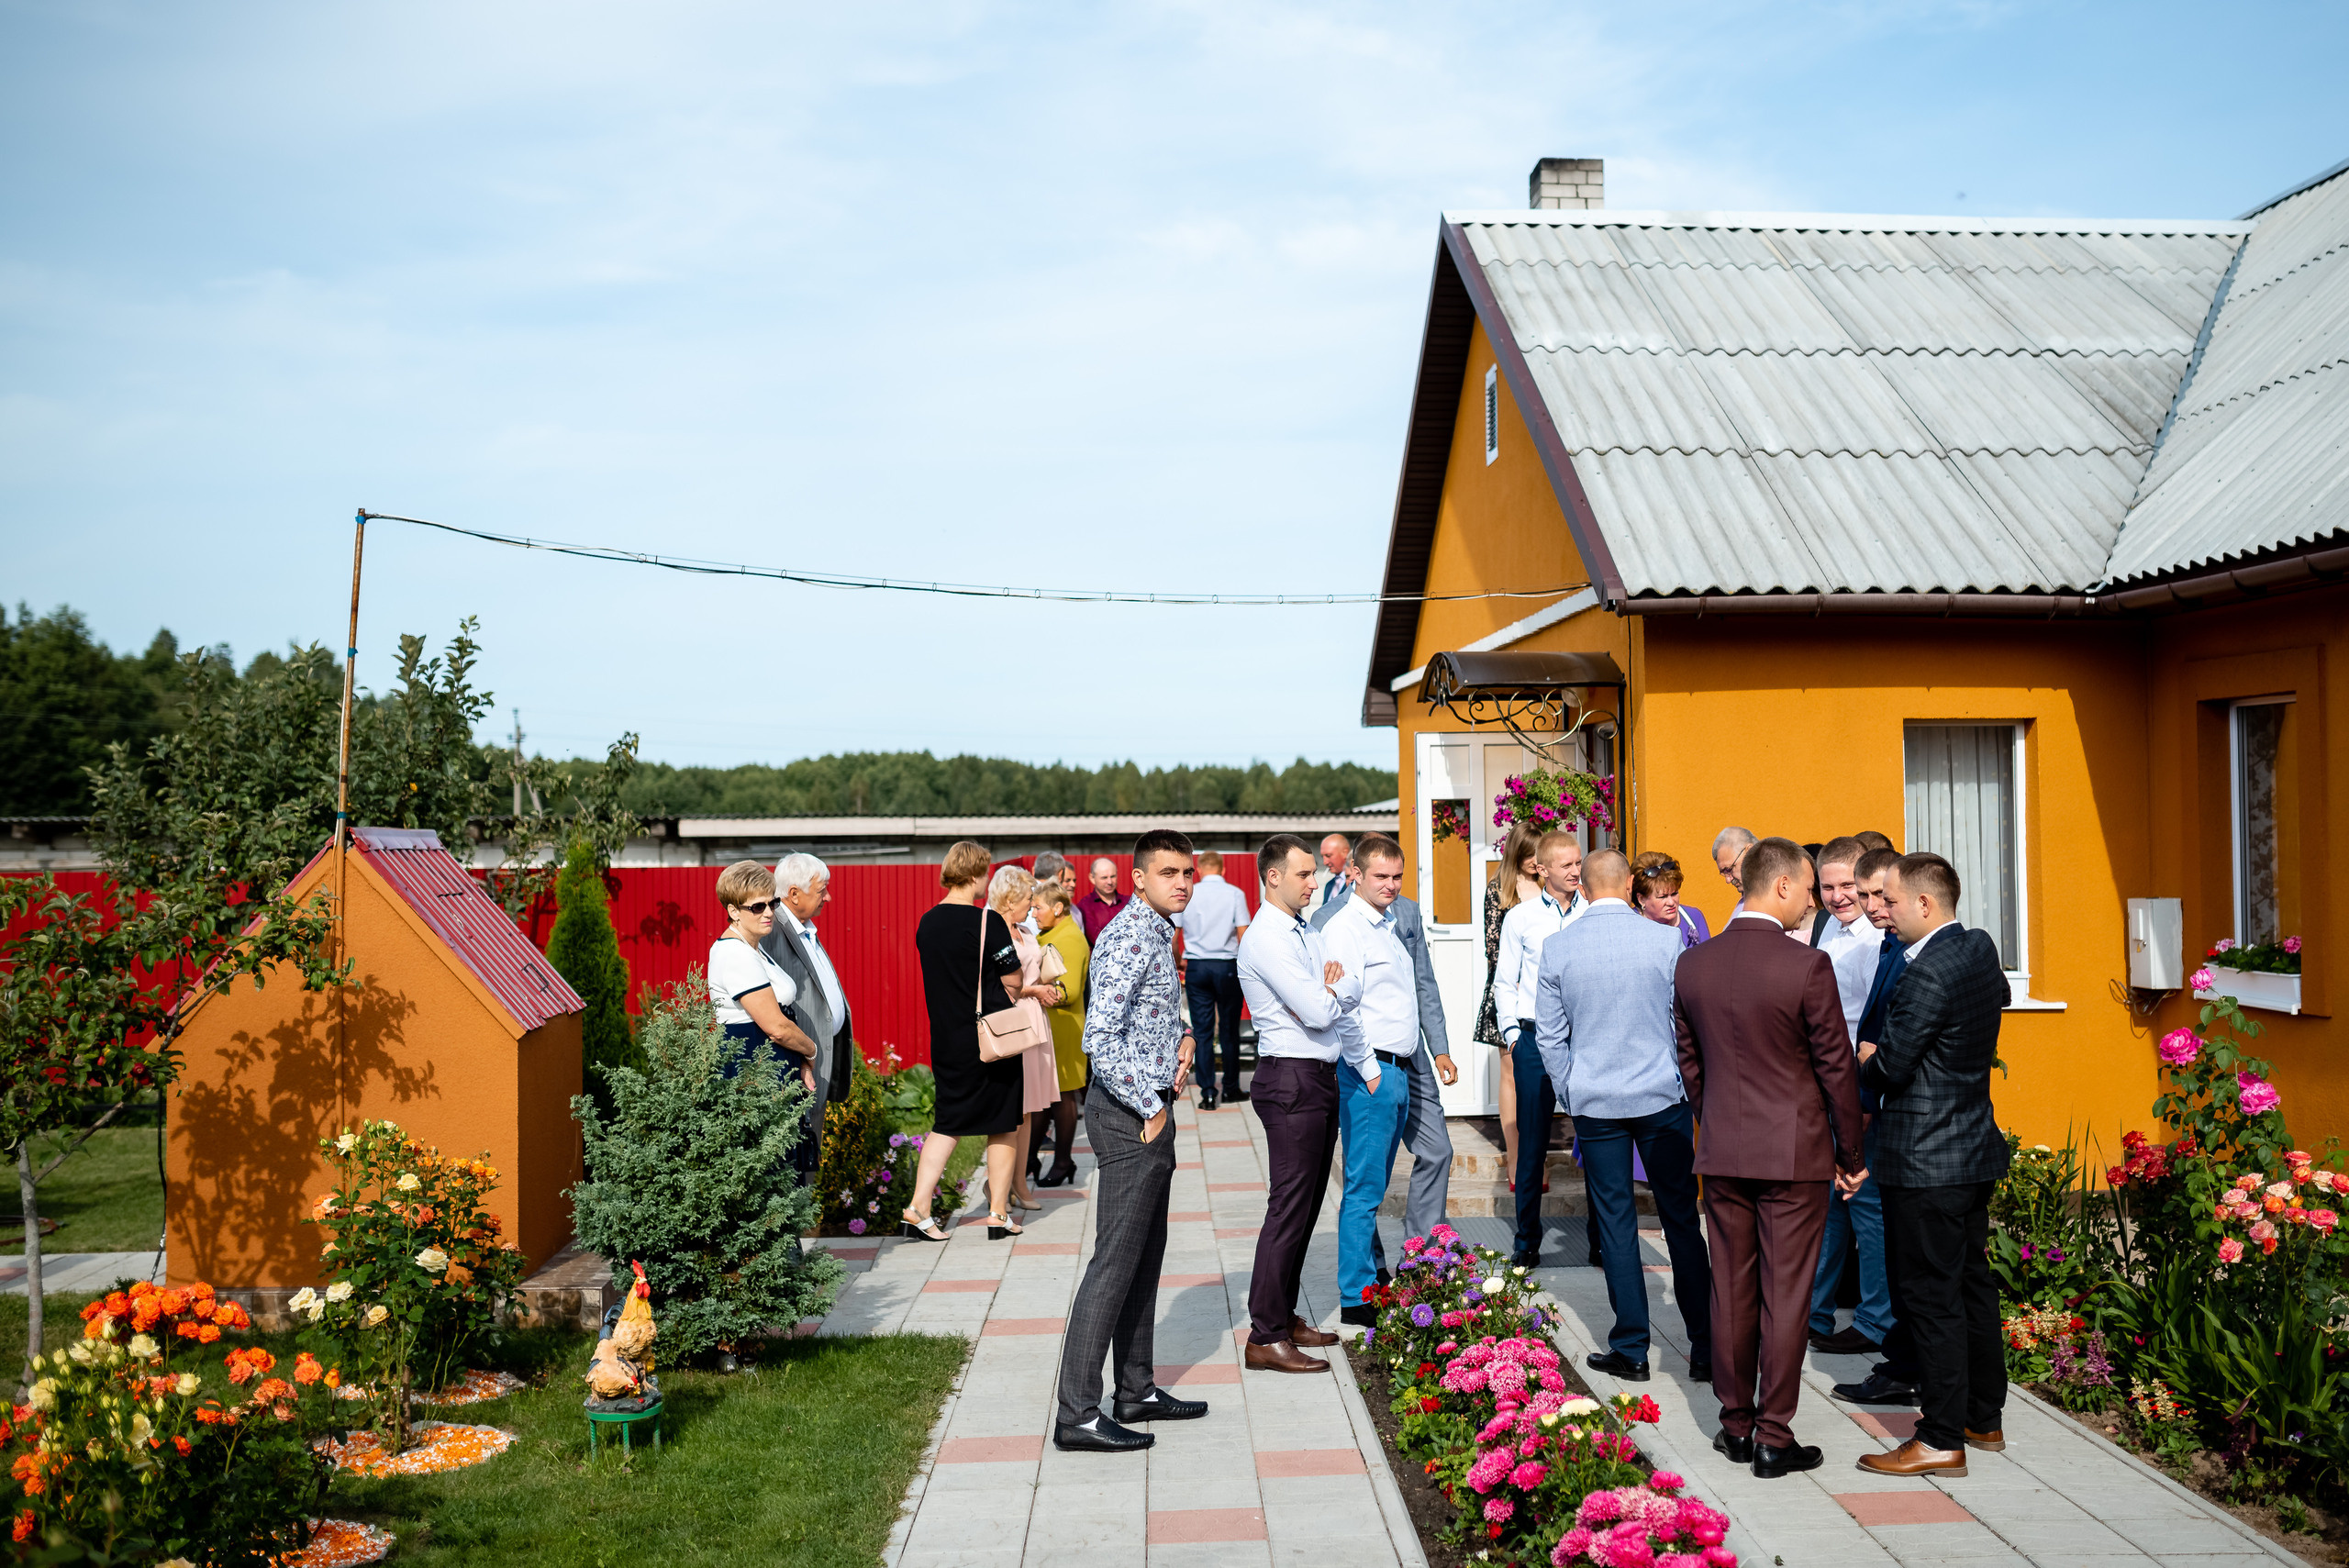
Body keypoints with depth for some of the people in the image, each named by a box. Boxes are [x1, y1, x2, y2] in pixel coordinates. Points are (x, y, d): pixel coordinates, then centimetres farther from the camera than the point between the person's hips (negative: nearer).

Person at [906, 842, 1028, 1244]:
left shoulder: (927, 923, 3)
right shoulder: (987, 922, -16)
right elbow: (1013, 982, -11)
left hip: (946, 1038, 6)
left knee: (947, 1123, 14)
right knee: (1004, 1124, 9)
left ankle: (919, 1208, 5)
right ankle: (999, 1213, 15)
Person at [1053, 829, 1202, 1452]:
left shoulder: (1157, 932, 14)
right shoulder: (1129, 937, -19)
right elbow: (1099, 1037, -28)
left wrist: (1182, 1037, 9)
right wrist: (1151, 1108, -19)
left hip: (1149, 1110, 10)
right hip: (1130, 1116, -10)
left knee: (1145, 1258, 16)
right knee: (1115, 1262, -7)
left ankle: (1138, 1391, 26)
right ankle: (1078, 1415, -2)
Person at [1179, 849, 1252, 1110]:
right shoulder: (1235, 894, -2)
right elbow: (1243, 934, -4)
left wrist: (1177, 961, 24)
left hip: (1196, 967, 1)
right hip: (1227, 966, -1)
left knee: (1202, 1031, 3)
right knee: (1229, 1030, 9)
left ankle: (1208, 1093, 2)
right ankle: (1231, 1088, 18)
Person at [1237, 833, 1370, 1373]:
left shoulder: (1308, 933, 15)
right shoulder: (1266, 939, -16)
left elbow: (1340, 1011, 17)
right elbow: (1318, 1011, -21)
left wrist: (1368, 1065, 11)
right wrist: (1350, 984, -2)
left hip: (1322, 1076, 9)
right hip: (1290, 1080, -9)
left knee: (1307, 1203, 15)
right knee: (1290, 1206, -6)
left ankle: (1284, 1316, 26)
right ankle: (1265, 1338, 1)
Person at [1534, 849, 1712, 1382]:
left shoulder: (1557, 948, -2)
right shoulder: (1665, 940, -6)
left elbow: (1549, 1034, 3)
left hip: (1595, 1101, 1)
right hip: (1663, 1097, 0)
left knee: (1615, 1223, 7)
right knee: (1681, 1218, 7)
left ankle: (1631, 1350, 12)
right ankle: (1705, 1348, 12)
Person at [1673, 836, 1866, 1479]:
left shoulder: (1693, 964, 0)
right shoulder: (1807, 966, -15)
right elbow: (1837, 1068, -8)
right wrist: (1850, 1154, 3)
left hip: (1722, 1155, 4)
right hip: (1795, 1155, -4)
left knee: (1731, 1289, 12)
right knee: (1785, 1294, 4)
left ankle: (1735, 1424, 22)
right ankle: (1774, 1437, 11)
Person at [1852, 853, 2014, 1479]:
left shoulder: (1929, 973, -22)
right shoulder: (1982, 951, 5)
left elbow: (1889, 1067, -21)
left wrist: (1861, 1052, 2)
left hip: (1926, 1162, -10)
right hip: (1976, 1148, 10)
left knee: (1929, 1296, -2)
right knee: (1972, 1284, 18)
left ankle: (1942, 1441, 5)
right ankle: (1983, 1417, 30)